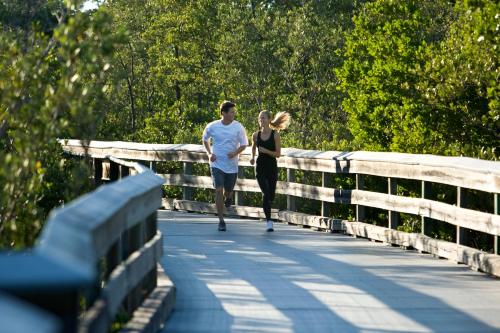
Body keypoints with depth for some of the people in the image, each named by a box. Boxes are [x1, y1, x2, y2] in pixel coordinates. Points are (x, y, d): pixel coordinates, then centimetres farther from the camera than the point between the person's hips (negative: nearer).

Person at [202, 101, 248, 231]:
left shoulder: (238, 127, -6)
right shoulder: (212, 127, -5)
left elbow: (243, 144, 2)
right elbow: (205, 139, 14)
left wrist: (235, 153, -18)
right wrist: (209, 153, 0)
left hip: (232, 165, 1)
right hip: (217, 164, -1)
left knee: (228, 191, 12)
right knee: (219, 190, -13)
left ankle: (228, 198, 53)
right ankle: (221, 221, -9)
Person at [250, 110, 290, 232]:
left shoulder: (275, 135, -6)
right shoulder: (256, 135, 2)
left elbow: (278, 154, -7)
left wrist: (266, 151, -21)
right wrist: (253, 157, 7)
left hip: (272, 168, 0)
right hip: (260, 167, 0)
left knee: (271, 196, 8)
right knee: (266, 193, -15)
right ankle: (268, 221, -14)